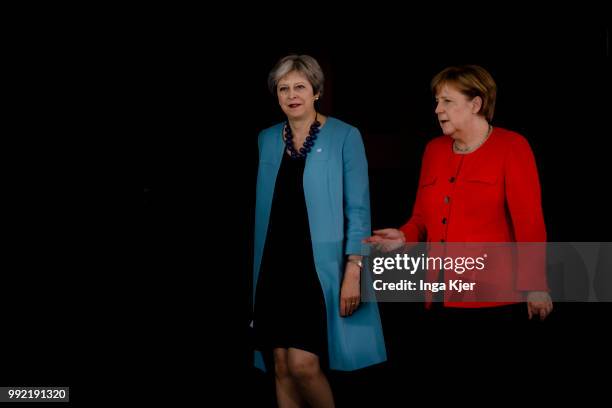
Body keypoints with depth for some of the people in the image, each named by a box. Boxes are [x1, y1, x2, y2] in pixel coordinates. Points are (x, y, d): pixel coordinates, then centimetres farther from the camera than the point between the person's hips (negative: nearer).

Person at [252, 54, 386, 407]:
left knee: (303, 364, -13)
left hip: (321, 266, -5)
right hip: (277, 266, 5)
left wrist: (354, 268, -14)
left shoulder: (344, 137, -4)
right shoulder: (267, 139, 10)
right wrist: (259, 268, 14)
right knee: (281, 367, 4)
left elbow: (358, 207, -6)